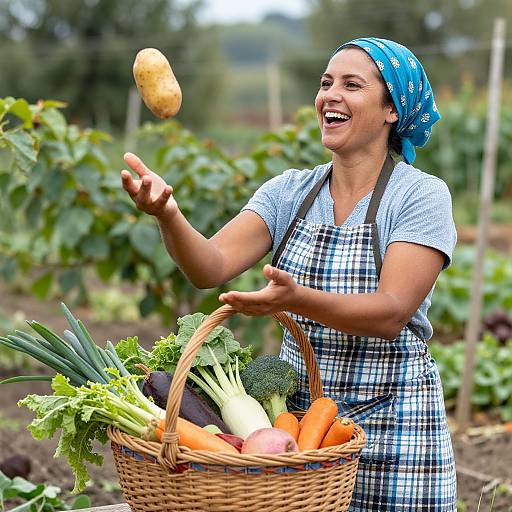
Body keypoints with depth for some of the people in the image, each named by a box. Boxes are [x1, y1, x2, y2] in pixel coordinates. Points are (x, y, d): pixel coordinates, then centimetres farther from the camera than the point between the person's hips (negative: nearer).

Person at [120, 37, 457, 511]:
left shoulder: (421, 195, -9)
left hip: (390, 417, -4)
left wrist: (298, 299, -37)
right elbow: (211, 267, -11)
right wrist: (168, 215, -31)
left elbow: (392, 314, -21)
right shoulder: (289, 191, 3)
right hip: (295, 408, 4)